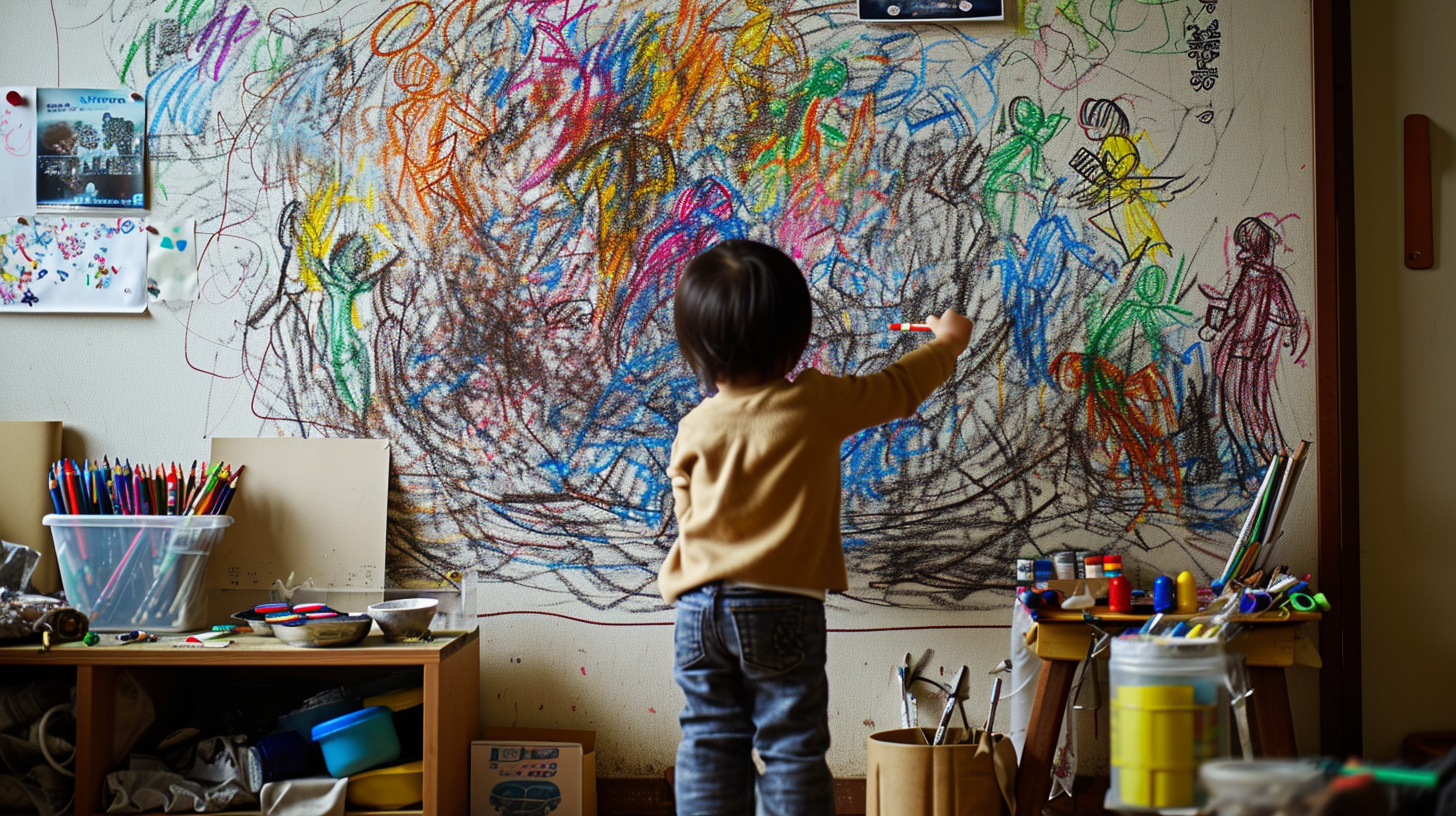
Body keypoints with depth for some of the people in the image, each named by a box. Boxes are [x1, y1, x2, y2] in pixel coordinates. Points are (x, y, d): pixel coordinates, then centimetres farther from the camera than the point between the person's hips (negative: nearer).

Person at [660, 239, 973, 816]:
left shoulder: (694, 428, 1)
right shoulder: (819, 403, -5)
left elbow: (688, 514, 10)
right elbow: (901, 387, 9)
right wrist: (949, 340, 28)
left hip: (700, 610, 3)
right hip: (783, 608, -3)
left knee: (709, 740, 8)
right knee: (790, 747, 3)